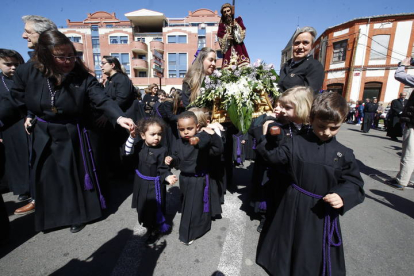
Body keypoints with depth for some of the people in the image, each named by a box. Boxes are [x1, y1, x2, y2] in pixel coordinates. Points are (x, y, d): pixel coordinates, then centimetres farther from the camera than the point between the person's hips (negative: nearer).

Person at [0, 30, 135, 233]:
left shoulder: (83, 77, -16)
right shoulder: (27, 72, -9)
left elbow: (102, 100, -27)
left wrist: (118, 117, -44)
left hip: (73, 136, -2)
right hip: (44, 136, 3)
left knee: (75, 176, 9)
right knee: (46, 178, 15)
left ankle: (78, 215, 31)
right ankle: (50, 216, 39)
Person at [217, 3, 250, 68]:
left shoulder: (238, 21, 14)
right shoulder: (222, 25, 12)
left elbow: (242, 34, 4)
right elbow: (220, 40, 7)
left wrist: (236, 27, -7)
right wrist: (226, 37, -10)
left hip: (238, 47, 1)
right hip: (228, 49, 0)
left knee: (243, 67, -16)